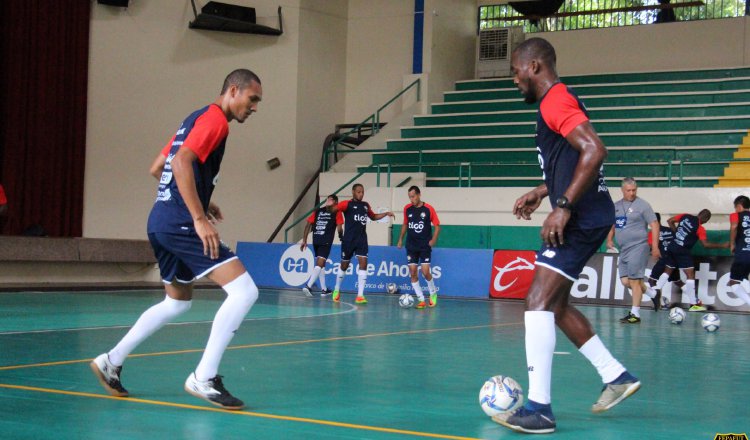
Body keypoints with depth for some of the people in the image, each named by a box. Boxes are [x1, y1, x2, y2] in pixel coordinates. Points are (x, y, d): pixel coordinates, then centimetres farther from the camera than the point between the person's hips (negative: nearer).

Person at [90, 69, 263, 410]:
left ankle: (111, 362, 28)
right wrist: (199, 218, -27)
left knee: (177, 302, 25)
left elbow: (159, 169, 27)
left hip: (161, 222, 11)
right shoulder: (215, 118, -8)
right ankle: (204, 378, -15)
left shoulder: (195, 119, 22)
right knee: (244, 290, -15)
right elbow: (181, 163, -23)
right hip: (180, 223, -11)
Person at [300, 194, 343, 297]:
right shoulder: (336, 212, 4)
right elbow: (339, 228, -3)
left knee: (321, 264, 17)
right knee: (320, 264, -9)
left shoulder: (318, 211, 14)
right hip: (326, 242, -5)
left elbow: (308, 225, 8)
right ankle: (308, 286, -24)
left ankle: (324, 289, 23)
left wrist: (304, 240, 9)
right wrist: (341, 238, 17)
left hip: (316, 241, 5)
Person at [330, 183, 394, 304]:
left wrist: (386, 213, 16)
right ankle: (336, 291, 31)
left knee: (363, 263, -11)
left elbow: (373, 217, 30)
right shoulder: (347, 204, -6)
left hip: (362, 240, 4)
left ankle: (360, 295, -12)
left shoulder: (366, 205, 11)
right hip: (348, 240, -4)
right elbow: (333, 209, -22)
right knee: (344, 265, 9)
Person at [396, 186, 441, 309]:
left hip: (425, 246, -4)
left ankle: (433, 293, 15)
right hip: (411, 246, 4)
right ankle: (421, 300, 6)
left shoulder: (428, 209, -8)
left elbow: (437, 225, -1)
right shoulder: (407, 209, 3)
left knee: (425, 272, -11)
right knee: (413, 273, -2)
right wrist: (400, 239, 13)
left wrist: (433, 239, -12)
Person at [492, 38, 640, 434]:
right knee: (554, 304, 19)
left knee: (538, 303, -15)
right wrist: (541, 193, 22)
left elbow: (595, 150, -26)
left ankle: (539, 409, -17)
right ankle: (616, 376, 26)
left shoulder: (556, 101, -12)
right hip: (584, 218, 11)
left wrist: (564, 207, -26)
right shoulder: (560, 101, 20)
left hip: (581, 219, -11)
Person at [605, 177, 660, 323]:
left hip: (638, 247, -7)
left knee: (634, 280, -8)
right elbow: (612, 225, 23)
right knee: (625, 281, 5)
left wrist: (655, 247, -12)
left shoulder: (642, 205, -5)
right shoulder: (616, 206, 13)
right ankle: (653, 294, 26)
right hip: (623, 250, 7)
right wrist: (609, 239, 4)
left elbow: (654, 225, -6)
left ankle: (635, 314, -3)